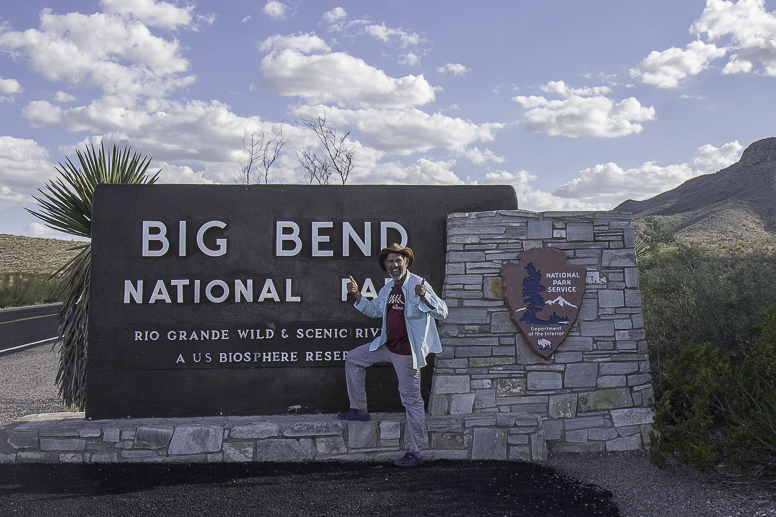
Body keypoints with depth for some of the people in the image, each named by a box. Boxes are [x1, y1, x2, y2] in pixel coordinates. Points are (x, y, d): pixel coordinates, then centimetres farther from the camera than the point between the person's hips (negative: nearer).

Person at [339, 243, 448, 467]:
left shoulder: (418, 285, -15)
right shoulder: (388, 289, 9)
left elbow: (442, 312, -23)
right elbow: (373, 310, 26)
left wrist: (424, 296, -39)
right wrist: (357, 294, 11)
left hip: (407, 351, -8)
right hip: (387, 345, 8)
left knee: (411, 399, -3)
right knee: (353, 358, 18)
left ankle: (415, 452, 4)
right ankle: (359, 409, 29)